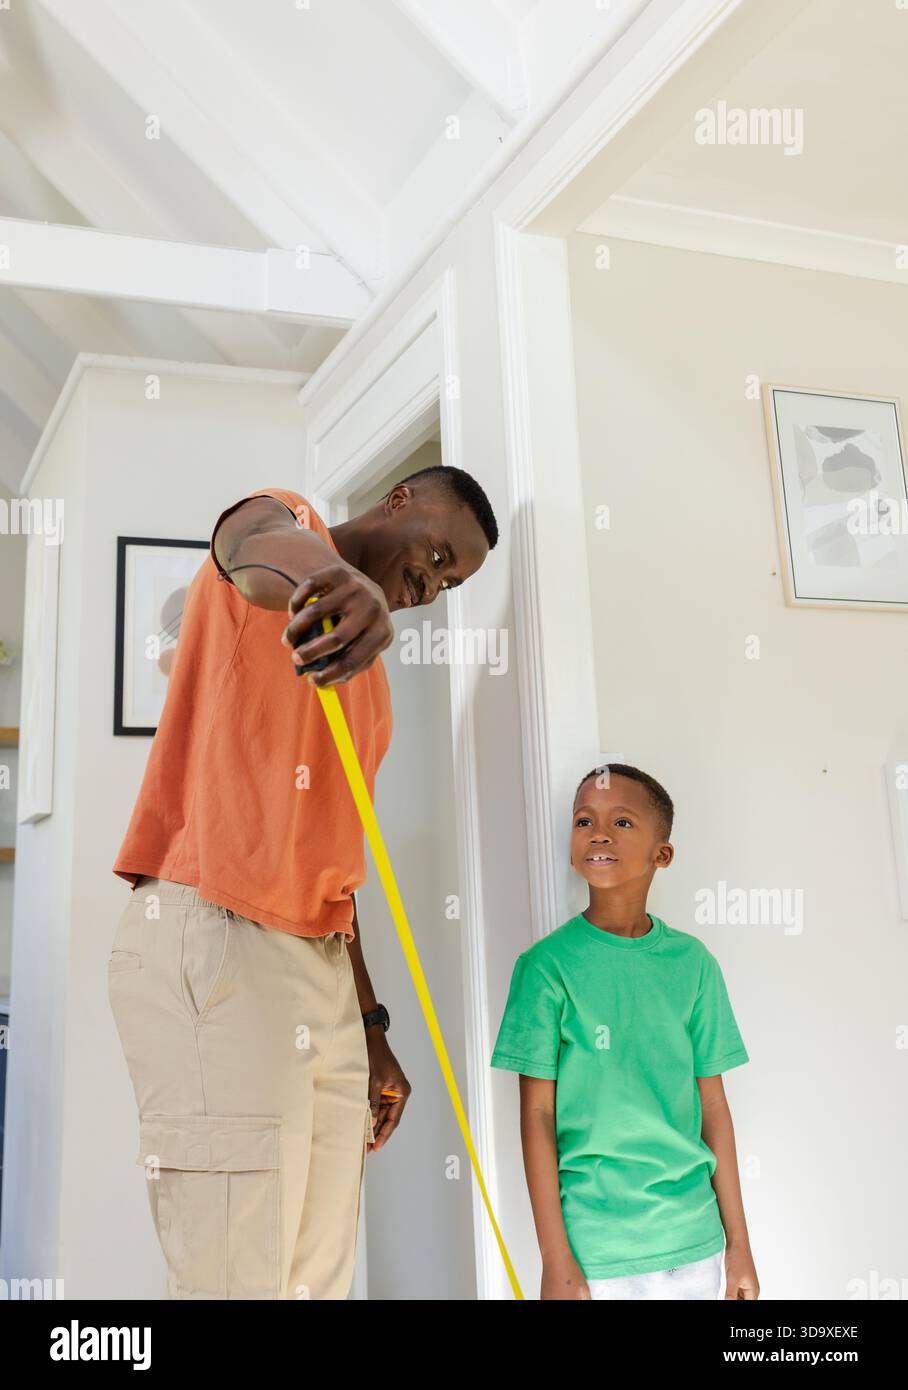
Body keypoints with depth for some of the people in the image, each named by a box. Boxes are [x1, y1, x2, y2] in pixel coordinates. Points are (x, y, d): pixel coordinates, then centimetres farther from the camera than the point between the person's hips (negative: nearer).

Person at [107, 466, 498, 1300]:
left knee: (321, 1273, 6)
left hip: (322, 962, 8)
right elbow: (262, 548, -22)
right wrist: (333, 577, -47)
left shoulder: (362, 660, 25)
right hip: (209, 936, -8)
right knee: (235, 1275, -9)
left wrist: (369, 1030, 20)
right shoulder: (283, 515, 6)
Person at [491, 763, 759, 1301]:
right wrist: (555, 1261, -7)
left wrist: (739, 1241, 8)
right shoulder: (549, 964, -9)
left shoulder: (692, 961, 0)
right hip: (595, 1248, -3)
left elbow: (713, 1103, 5)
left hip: (692, 1240, 3)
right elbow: (538, 1115, -7)